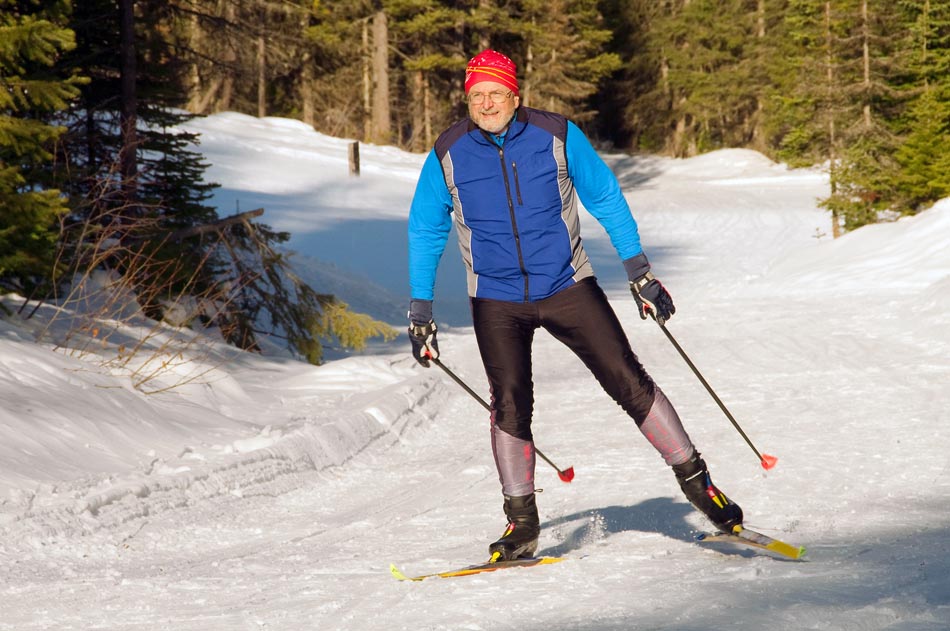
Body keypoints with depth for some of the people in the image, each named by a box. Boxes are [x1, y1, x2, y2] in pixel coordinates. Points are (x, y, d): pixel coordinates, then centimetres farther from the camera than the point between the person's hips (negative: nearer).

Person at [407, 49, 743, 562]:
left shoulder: (557, 136, -8)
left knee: (628, 381, -5)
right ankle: (522, 523, 4)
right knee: (510, 404, -9)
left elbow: (606, 199, 2)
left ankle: (695, 480, 6)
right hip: (497, 302, 1)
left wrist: (639, 273, 1)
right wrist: (419, 313, 6)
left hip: (568, 288, 0)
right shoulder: (448, 156, -5)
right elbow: (425, 233, 7)